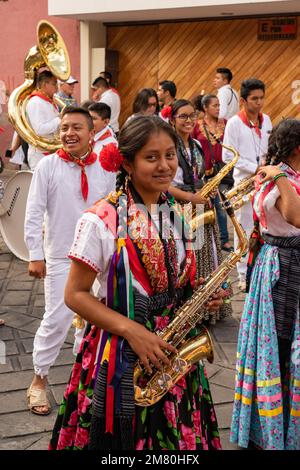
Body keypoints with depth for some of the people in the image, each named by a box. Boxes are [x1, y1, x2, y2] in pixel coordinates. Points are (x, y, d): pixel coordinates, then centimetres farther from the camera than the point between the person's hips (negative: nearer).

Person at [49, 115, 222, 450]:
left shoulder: (182, 216, 5)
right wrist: (130, 329, -20)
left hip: (172, 352, 5)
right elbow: (75, 294, -11)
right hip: (118, 357, -5)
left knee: (175, 438, 11)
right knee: (121, 440, 6)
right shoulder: (101, 221, -13)